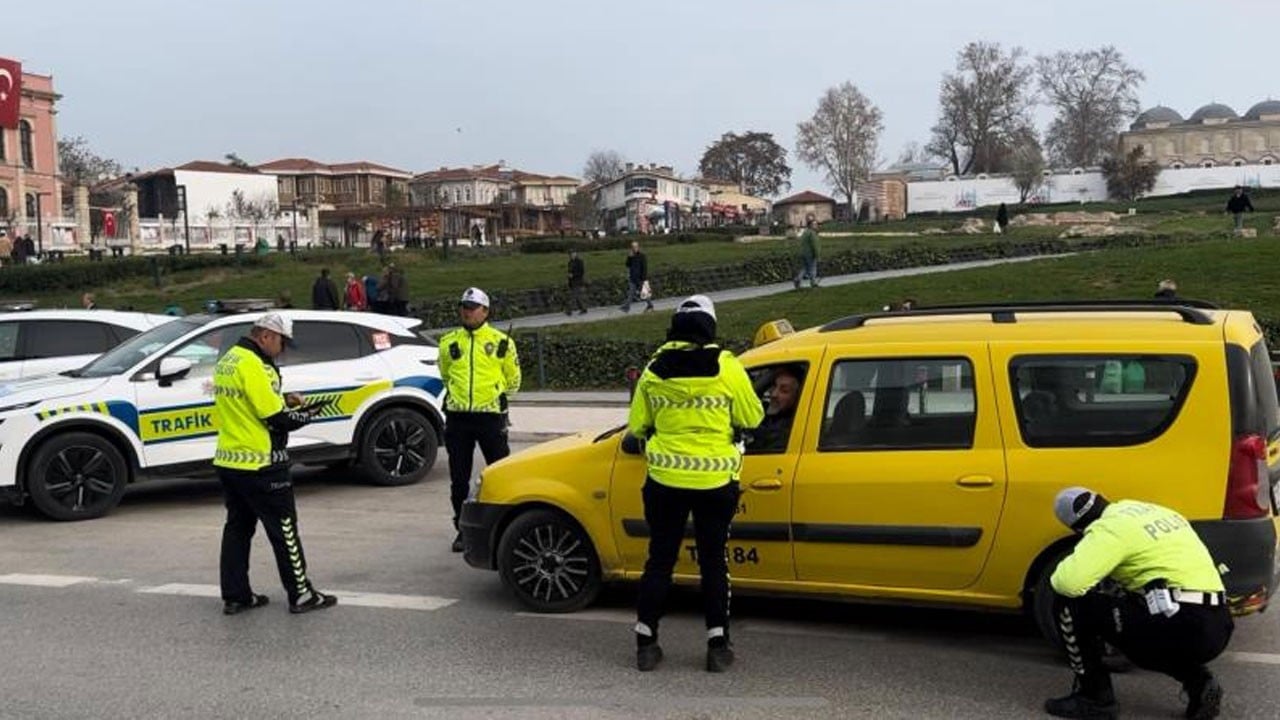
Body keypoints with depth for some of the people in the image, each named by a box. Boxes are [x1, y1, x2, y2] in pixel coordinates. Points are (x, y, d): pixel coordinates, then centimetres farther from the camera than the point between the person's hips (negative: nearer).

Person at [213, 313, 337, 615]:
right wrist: (305, 415, -3)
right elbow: (276, 419, -20)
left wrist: (284, 400, 7)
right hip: (259, 465, -9)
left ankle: (235, 596, 18)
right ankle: (301, 595, 6)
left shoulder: (228, 361, 11)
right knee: (283, 528, 0)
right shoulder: (253, 365, -19)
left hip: (228, 461, 9)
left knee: (238, 527, 14)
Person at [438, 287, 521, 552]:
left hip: (490, 415, -3)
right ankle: (463, 530, 18)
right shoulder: (448, 342, 9)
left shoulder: (501, 342, 1)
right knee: (459, 478, 7)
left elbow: (513, 380, 11)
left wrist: (496, 396, 5)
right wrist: (456, 395, 13)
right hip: (457, 416, 3)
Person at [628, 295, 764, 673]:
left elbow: (637, 425, 6)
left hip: (665, 479, 1)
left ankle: (645, 643, 14)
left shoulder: (654, 370, -1)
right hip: (714, 481, -1)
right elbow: (752, 418, 0)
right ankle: (718, 645, 10)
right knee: (713, 561, 10)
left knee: (660, 559, 11)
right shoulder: (727, 368, -8)